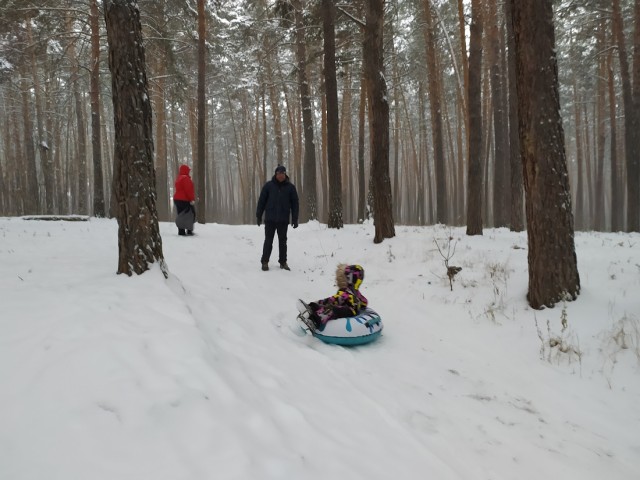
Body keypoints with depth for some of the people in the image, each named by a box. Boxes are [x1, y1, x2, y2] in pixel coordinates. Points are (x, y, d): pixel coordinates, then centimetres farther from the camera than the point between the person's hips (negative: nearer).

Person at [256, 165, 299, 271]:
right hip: (270, 219, -1)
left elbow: (295, 203, 5)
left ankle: (283, 262, 18)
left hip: (283, 220, 1)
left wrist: (295, 219, 0)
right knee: (268, 241, 2)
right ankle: (265, 262, 11)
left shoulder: (290, 187, 3)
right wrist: (259, 215, 1)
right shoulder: (269, 185, 1)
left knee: (283, 241, 9)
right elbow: (261, 200, 3)